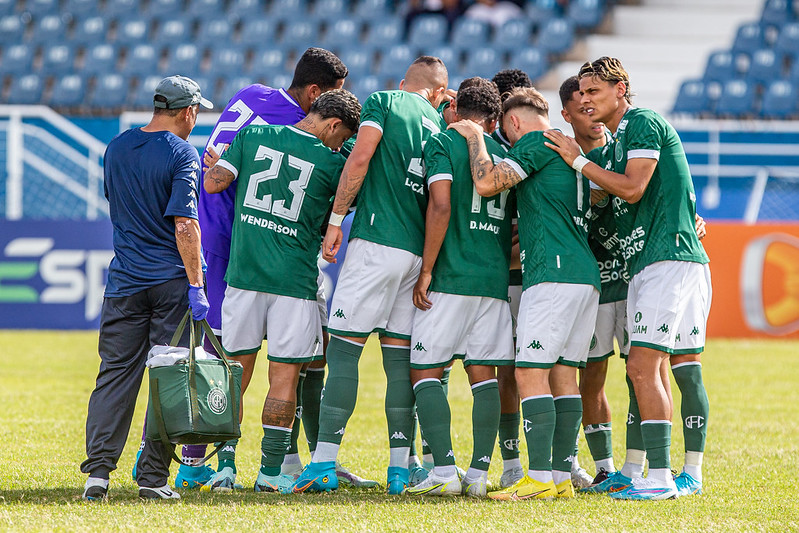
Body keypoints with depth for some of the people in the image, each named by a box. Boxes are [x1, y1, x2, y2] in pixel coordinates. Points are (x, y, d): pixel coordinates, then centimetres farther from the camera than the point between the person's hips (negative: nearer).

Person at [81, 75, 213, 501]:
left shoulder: (116, 148, 9)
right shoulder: (182, 153, -10)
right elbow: (184, 224, -18)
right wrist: (196, 286, -19)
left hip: (125, 281, 5)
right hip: (172, 279, -4)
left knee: (115, 372, 5)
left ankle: (98, 469, -7)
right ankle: (153, 477, -1)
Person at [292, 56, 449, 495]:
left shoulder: (384, 101, 3)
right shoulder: (441, 124, 18)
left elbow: (360, 159, -10)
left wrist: (336, 220, -5)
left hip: (377, 241, -5)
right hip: (421, 250, 5)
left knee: (344, 348, -5)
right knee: (401, 356, 8)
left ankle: (324, 463, -11)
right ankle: (400, 469, 5)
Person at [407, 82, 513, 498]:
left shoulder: (442, 143, -2)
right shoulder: (504, 153, 14)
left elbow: (441, 205, -13)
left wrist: (426, 271, -10)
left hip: (452, 277, -5)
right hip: (496, 278, 5)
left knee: (425, 372, 1)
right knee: (484, 374, 7)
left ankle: (444, 471, -10)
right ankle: (479, 473, 0)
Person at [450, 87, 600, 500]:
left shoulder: (535, 142, -2)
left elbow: (487, 183, -12)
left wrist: (474, 137, 1)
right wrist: (522, 239, 40)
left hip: (553, 273, -9)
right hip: (585, 273, 9)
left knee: (531, 372, -10)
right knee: (562, 373, 8)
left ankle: (540, 478, -15)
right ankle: (562, 476, 6)